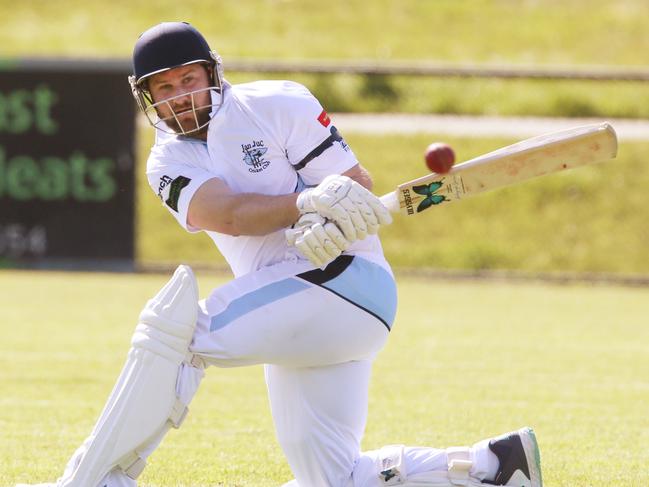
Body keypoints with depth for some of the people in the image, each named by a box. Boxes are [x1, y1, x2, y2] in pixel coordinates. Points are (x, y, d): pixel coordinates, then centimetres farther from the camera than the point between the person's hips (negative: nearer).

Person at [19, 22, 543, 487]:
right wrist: (309, 203, -29)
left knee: (175, 328, -21)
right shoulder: (169, 163, 10)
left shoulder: (275, 105, -3)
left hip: (342, 280, -7)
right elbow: (228, 215, -12)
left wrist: (333, 225, -29)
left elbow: (360, 188, -6)